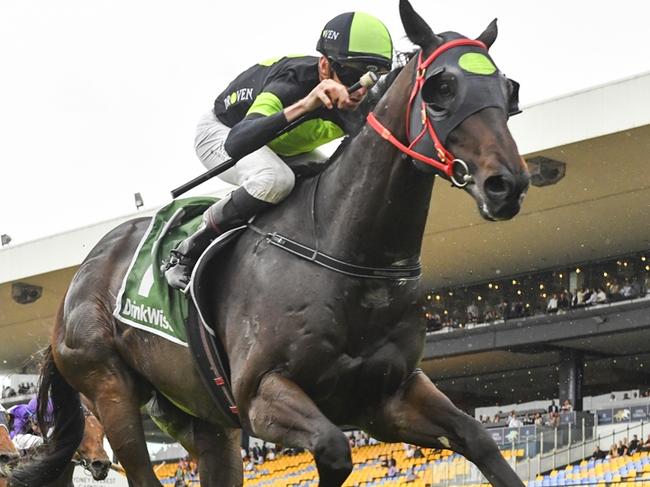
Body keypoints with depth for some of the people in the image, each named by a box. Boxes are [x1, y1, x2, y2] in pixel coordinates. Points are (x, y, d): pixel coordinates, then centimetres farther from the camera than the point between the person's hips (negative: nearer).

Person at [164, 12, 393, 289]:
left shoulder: (363, 104, -22)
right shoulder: (291, 85, -41)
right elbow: (235, 145, -56)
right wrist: (303, 106, -65)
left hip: (282, 148, 7)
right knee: (274, 178, -36)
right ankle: (188, 252, -17)